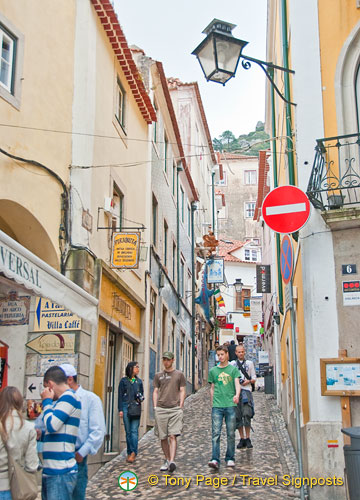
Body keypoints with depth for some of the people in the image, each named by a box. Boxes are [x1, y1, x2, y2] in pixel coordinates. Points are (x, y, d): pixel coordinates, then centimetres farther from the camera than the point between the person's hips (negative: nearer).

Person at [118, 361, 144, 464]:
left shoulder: (139, 381, 15)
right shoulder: (124, 381, 6)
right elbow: (120, 395, 4)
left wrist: (140, 399, -2)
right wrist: (120, 409, -4)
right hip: (126, 406, -1)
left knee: (134, 430, -10)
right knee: (128, 431, 2)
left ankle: (133, 453, -15)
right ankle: (129, 453, 9)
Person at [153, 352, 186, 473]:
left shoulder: (179, 374, 9)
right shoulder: (158, 375, 14)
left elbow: (182, 391, 8)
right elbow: (155, 391, 14)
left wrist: (180, 406, -2)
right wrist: (155, 407, 4)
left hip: (175, 409, -2)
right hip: (161, 409, 3)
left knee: (172, 436, -13)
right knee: (163, 437, 4)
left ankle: (172, 461, -19)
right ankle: (167, 460, 16)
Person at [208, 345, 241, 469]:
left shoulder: (233, 369, 7)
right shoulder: (213, 370, 12)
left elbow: (237, 384, -4)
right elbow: (212, 389, 17)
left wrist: (237, 395, -24)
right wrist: (212, 404, 12)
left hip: (230, 405, -1)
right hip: (217, 406, 1)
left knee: (231, 433, 4)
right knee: (216, 433, -7)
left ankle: (230, 459, 16)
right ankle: (215, 460, -10)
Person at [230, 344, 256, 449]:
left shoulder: (249, 363, 15)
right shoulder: (232, 364, 15)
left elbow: (254, 378, 13)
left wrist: (248, 381, -7)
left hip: (246, 390, -1)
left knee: (247, 414, -14)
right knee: (237, 416, 0)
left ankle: (248, 438, -5)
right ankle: (242, 439, 8)